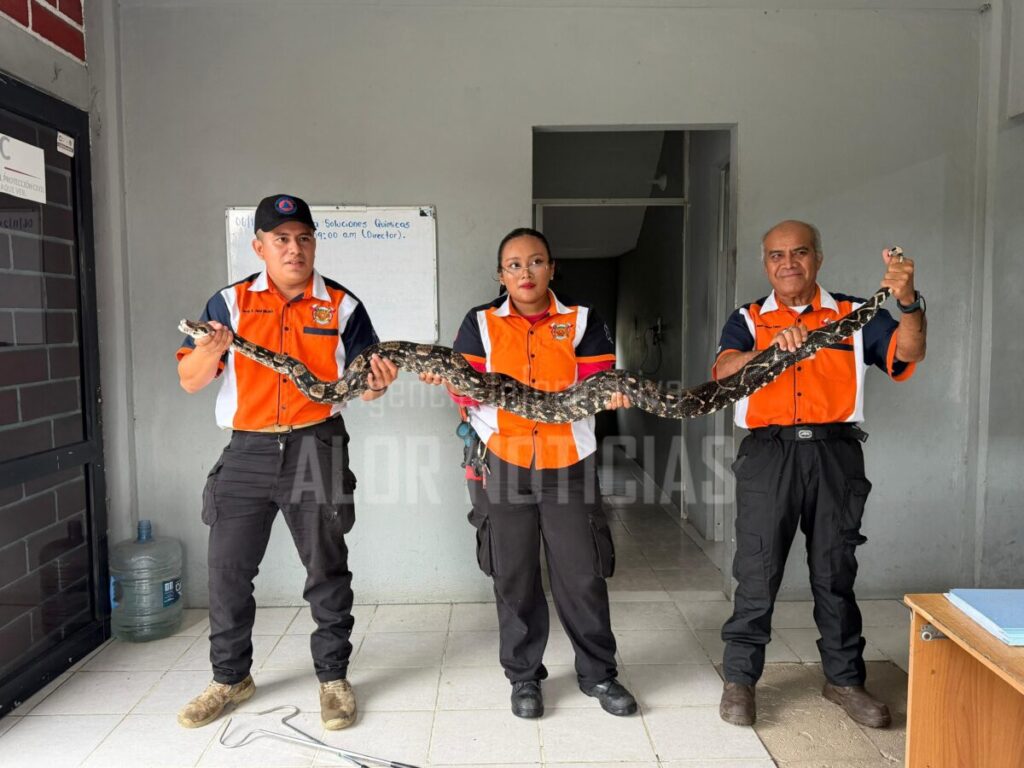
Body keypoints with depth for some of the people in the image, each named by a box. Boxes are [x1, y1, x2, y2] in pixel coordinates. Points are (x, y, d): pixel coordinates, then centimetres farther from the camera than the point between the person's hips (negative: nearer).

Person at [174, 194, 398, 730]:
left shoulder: (342, 306, 3)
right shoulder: (230, 302, 5)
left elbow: (362, 384, 2)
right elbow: (190, 381, 1)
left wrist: (376, 383, -23)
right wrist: (209, 352, -21)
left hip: (316, 449, -1)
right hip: (247, 450, 2)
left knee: (327, 569, 7)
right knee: (227, 569, 8)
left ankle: (333, 677, 23)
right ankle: (230, 678, 29)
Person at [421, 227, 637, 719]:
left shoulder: (581, 321, 6)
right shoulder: (480, 323, 6)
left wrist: (611, 393, -24)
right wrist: (449, 377, -21)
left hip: (568, 463, 0)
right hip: (503, 463, 1)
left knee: (582, 573, 5)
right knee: (514, 576, 9)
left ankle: (598, 673, 25)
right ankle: (523, 676, 27)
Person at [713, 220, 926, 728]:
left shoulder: (854, 315, 9)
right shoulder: (748, 321, 7)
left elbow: (908, 353, -6)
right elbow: (724, 373, -11)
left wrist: (908, 301, -24)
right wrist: (773, 346, -30)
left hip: (835, 453, 1)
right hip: (768, 454, -1)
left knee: (835, 573, 11)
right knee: (757, 573, 2)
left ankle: (843, 678, 27)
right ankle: (739, 679, 15)